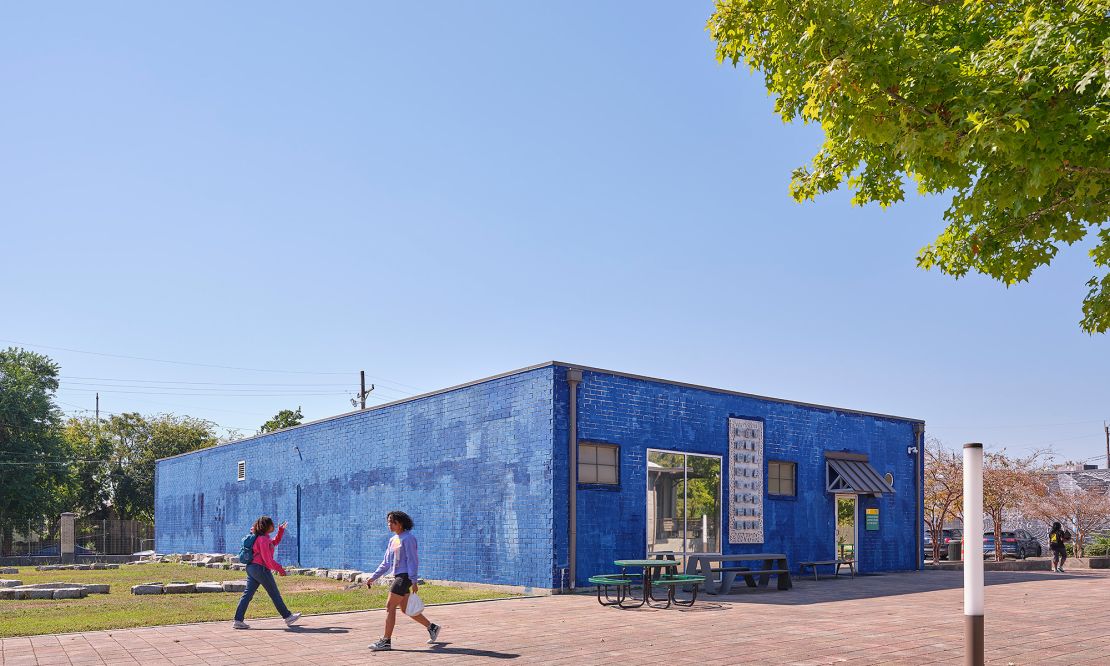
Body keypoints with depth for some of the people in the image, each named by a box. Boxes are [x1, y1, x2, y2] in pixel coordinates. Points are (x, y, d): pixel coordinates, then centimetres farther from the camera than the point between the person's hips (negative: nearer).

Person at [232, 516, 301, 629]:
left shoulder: (263, 538, 14)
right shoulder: (263, 539, -16)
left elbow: (275, 542, 31)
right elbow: (267, 558, -19)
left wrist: (281, 531, 23)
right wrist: (279, 569, -13)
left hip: (251, 568, 10)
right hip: (260, 569, -10)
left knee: (247, 594, 5)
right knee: (275, 594, 2)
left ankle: (238, 620, 1)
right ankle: (287, 617, 12)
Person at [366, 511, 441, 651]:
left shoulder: (408, 538, -10)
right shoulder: (393, 540, 16)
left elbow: (412, 560, -15)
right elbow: (386, 562, 20)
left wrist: (413, 581, -19)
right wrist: (373, 577, 15)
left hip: (405, 576, -9)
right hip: (398, 577, 9)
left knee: (390, 606, -10)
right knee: (405, 609, 13)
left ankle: (386, 641, -5)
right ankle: (432, 628, 26)